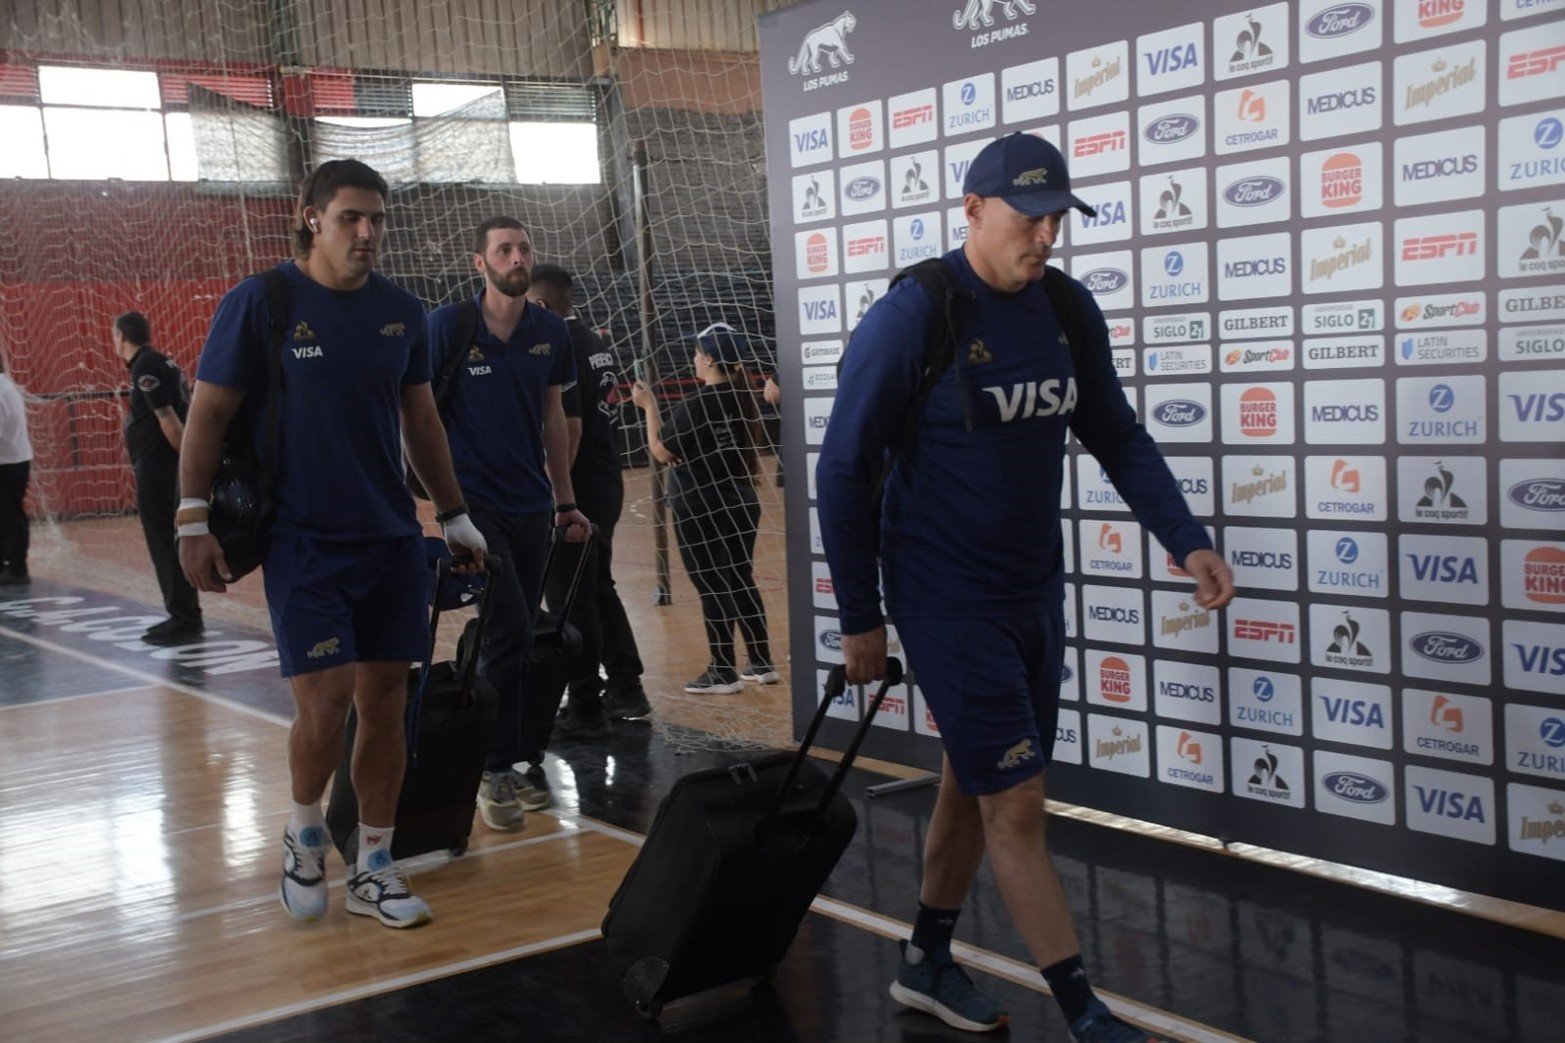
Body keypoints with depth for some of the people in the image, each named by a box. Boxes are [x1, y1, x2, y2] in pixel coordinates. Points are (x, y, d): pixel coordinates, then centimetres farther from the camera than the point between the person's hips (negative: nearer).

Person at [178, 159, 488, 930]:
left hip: (393, 541, 4)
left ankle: (374, 868, 19)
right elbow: (208, 413, -3)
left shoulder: (401, 310, 6)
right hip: (302, 542, -4)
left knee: (385, 704, 6)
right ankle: (304, 831, 18)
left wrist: (454, 516, 17)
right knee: (325, 701, -12)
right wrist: (194, 521, -8)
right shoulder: (258, 303, -6)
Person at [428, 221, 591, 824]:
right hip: (473, 504, -5)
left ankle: (523, 759, 20)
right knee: (510, 633, -13)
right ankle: (495, 772, -2)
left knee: (520, 639, 9)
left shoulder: (550, 332, 7)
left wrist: (565, 501, 15)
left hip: (532, 507, 5)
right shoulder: (448, 326, -6)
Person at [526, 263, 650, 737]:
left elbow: (570, 427, -20)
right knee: (599, 589, 19)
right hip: (607, 485, 9)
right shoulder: (599, 346, 12)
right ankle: (625, 688, 25)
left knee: (571, 599, -2)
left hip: (577, 490, -9)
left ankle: (585, 708, 3)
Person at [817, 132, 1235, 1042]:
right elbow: (844, 469, -13)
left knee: (975, 781, 18)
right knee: (1017, 806, -3)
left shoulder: (1069, 310, 1)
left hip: (1036, 591, 7)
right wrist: (860, 619, -10)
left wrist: (1187, 541, -3)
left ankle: (928, 964, 36)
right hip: (947, 600, -7)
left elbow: (1119, 437, 11)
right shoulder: (912, 318, -17)